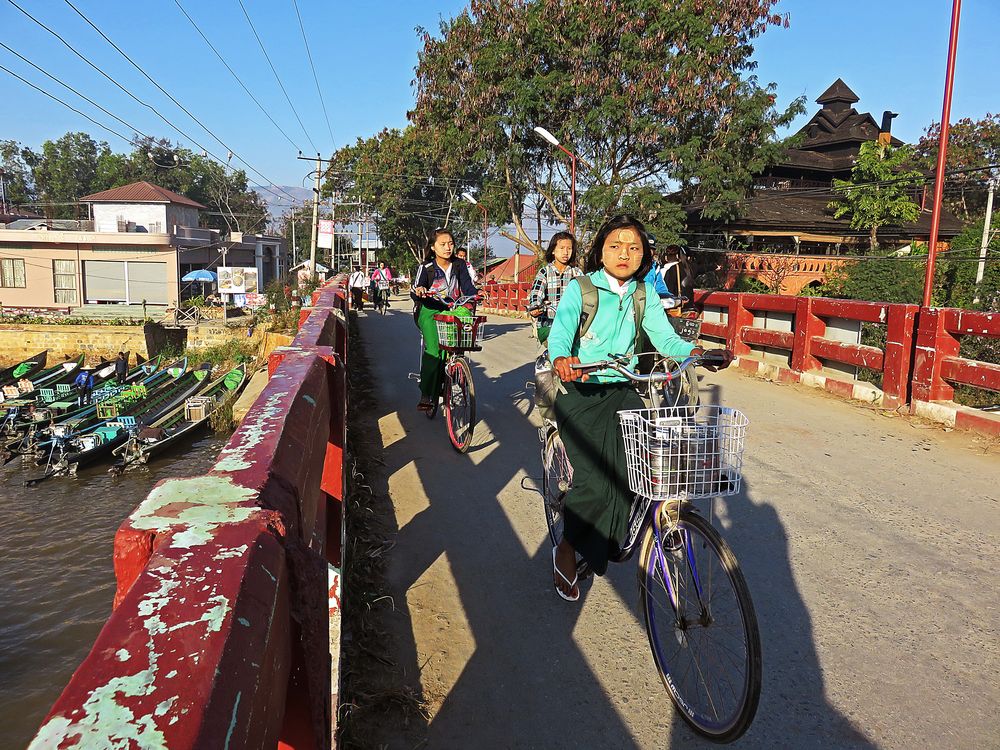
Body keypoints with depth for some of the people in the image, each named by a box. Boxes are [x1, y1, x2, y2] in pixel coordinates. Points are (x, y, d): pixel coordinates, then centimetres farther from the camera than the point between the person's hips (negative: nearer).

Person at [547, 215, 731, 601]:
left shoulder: (644, 292, 5)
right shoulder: (579, 288, -7)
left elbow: (665, 338, -2)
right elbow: (559, 335, -20)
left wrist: (696, 352, -23)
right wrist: (561, 360, -43)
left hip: (623, 392, 4)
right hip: (581, 393, -4)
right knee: (594, 481, -15)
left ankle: (615, 538, 14)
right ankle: (566, 550, 11)